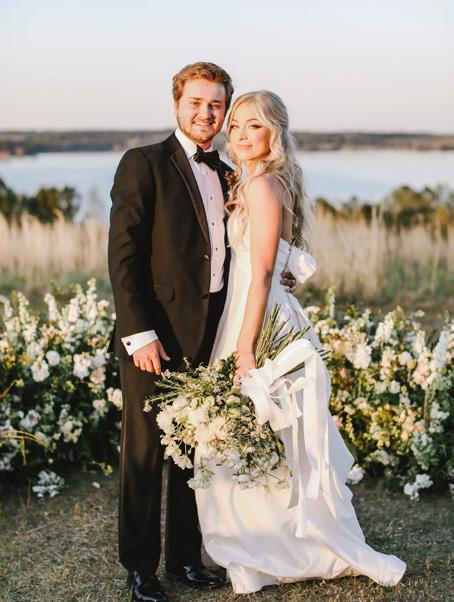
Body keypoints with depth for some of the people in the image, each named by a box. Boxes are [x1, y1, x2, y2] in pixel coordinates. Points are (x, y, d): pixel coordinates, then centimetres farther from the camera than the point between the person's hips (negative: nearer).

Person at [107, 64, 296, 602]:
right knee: (144, 454, 4)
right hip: (155, 338, -6)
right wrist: (140, 333, -18)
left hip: (208, 338, 6)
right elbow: (123, 255, -13)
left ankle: (185, 557, 29)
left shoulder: (225, 176, 14)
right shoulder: (144, 164, -6)